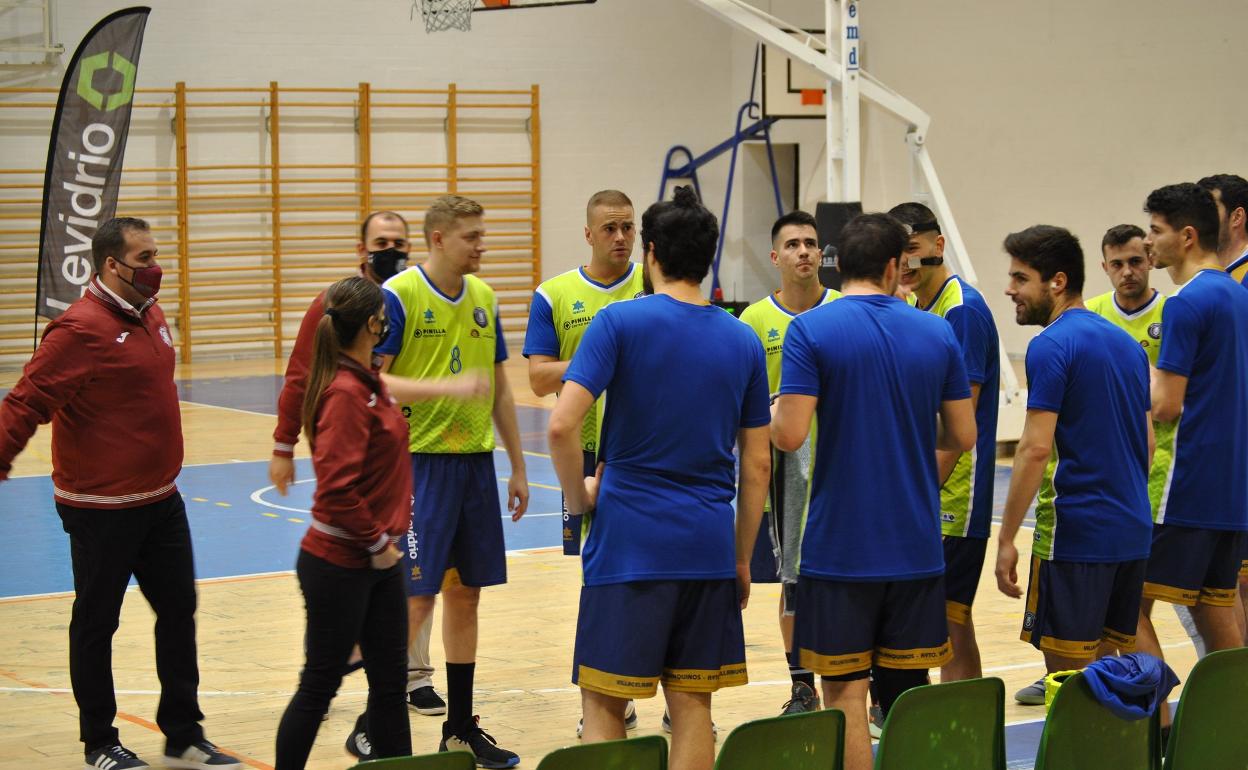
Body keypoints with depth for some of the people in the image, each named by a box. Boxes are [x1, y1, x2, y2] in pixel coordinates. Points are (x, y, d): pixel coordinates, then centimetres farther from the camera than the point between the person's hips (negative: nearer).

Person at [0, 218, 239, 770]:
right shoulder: (81, 329, -19)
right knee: (96, 623, 6)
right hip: (100, 508, -8)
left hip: (160, 499, 8)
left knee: (179, 611, 12)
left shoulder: (149, 315, 7)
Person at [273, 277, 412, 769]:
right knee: (320, 686, 2)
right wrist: (376, 544, -16)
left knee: (390, 681, 13)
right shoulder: (345, 392, -20)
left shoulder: (368, 383, 7)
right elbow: (337, 490, -24)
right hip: (340, 565, -9)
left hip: (377, 562, 9)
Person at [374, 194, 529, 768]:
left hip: (476, 462, 6)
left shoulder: (483, 298, 10)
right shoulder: (397, 297, -9)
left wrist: (518, 468, 16)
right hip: (420, 462, -6)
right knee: (415, 595, -6)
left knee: (465, 592, 10)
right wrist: (385, 476, -19)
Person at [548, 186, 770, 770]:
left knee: (603, 702, 3)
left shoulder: (619, 322, -5)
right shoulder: (743, 342, 8)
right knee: (691, 703, 9)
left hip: (628, 541, -4)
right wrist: (742, 559, 17)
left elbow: (562, 425, -16)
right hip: (709, 546, 4)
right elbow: (757, 466, 9)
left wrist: (579, 496, 1)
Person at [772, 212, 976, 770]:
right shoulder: (937, 333, 3)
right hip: (916, 547, 4)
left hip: (839, 549, -3)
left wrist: (769, 410, 7)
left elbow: (789, 434, -15)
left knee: (845, 691, 3)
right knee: (911, 690, 12)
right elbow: (962, 436, 5)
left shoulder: (810, 329, -8)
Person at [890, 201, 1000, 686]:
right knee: (953, 625, 12)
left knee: (947, 620, -7)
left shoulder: (963, 310, -13)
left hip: (953, 497, -9)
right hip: (924, 494, 9)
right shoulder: (917, 309, 14)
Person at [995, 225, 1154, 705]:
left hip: (1075, 535, -8)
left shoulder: (1052, 345, -12)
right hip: (1132, 533, 8)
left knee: (1069, 672, -2)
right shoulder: (1127, 345, 14)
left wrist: (1006, 539, -14)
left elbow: (1036, 450, -18)